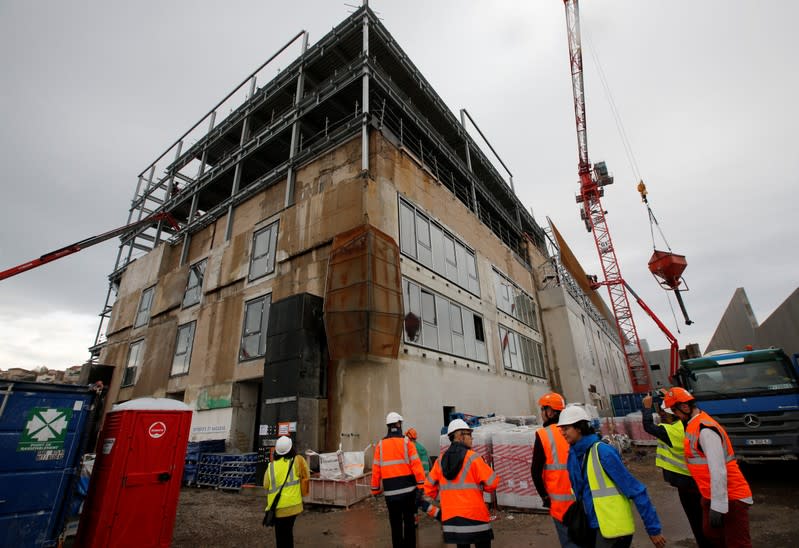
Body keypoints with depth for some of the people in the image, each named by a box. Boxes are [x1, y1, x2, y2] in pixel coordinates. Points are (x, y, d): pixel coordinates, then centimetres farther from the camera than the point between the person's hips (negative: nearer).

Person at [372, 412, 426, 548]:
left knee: (395, 524, 13)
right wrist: (421, 485, -9)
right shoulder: (406, 442, -5)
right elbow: (416, 465, -11)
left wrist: (375, 489, 9)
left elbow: (376, 469, 1)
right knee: (409, 522, 12)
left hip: (390, 492, 2)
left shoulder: (380, 445, 2)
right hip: (408, 490, -1)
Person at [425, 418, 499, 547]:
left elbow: (429, 486, 8)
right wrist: (479, 486, 9)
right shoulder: (472, 457, -12)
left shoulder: (441, 460, 3)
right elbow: (492, 482, -9)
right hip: (474, 515, -5)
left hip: (450, 516, 5)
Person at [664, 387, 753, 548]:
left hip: (730, 497, -9)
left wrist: (717, 506, -24)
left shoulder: (705, 429, -24)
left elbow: (718, 470, -26)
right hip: (711, 496, 10)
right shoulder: (693, 425, 5)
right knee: (711, 534, 22)